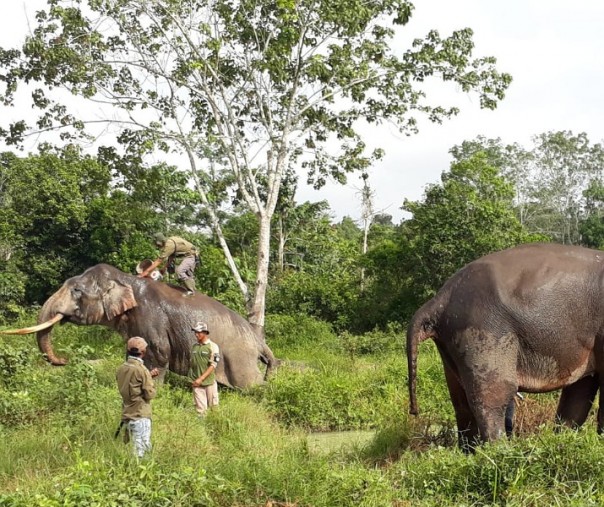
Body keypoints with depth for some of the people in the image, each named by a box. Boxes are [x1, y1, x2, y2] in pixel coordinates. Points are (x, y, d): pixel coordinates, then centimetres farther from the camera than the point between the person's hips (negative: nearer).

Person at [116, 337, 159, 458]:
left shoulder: (121, 369, 5)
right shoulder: (142, 370, -16)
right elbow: (150, 394, -14)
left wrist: (149, 376, 13)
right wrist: (151, 380, 4)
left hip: (126, 415, 7)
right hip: (140, 416, -7)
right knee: (141, 450, -4)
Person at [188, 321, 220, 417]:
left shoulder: (213, 346, -6)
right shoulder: (194, 347, 10)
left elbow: (213, 366, -11)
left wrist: (201, 379, -18)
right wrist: (191, 379, 8)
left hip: (209, 381, -4)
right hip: (197, 383, 4)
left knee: (213, 405, 3)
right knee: (200, 407, 2)